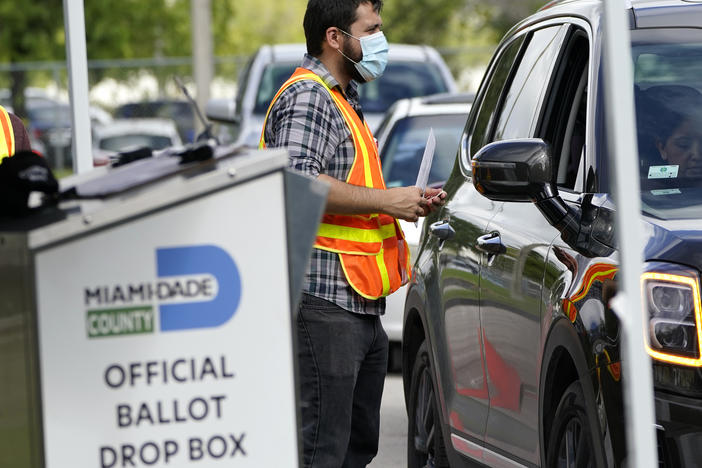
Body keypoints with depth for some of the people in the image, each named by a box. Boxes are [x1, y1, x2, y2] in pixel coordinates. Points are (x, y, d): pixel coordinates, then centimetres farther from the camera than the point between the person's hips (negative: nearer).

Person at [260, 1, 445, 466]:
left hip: (362, 306, 11)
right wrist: (386, 200, -16)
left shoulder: (344, 100, 25)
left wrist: (409, 203, 17)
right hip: (324, 303, -11)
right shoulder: (307, 96, -9)